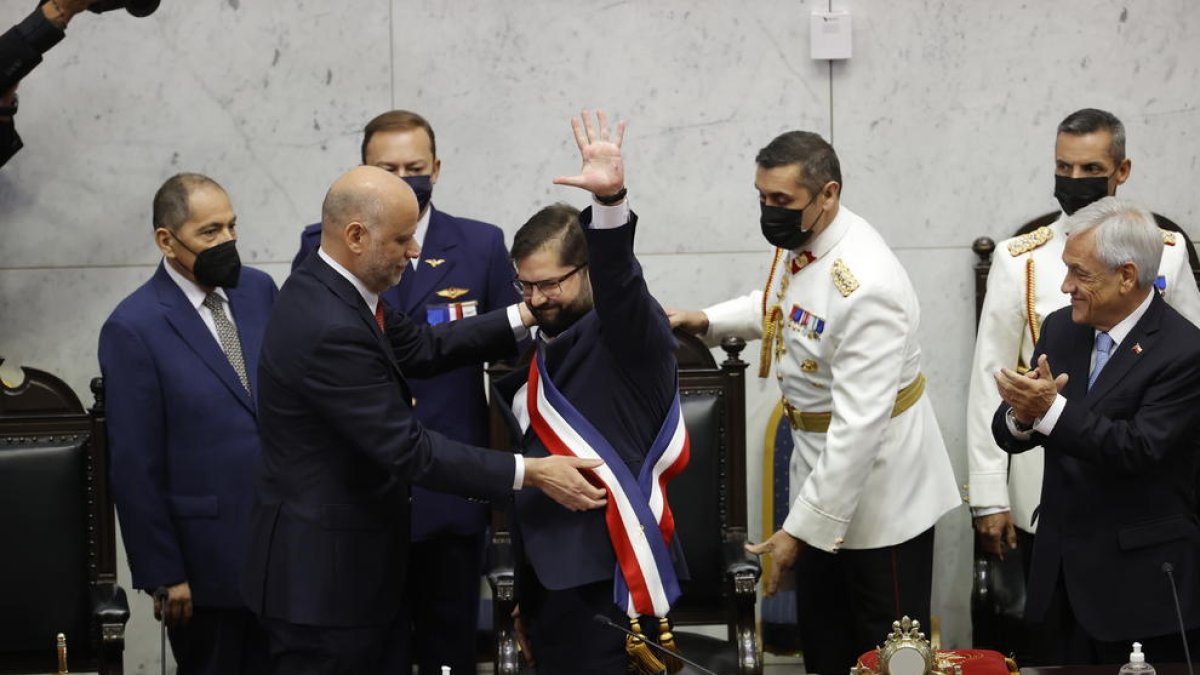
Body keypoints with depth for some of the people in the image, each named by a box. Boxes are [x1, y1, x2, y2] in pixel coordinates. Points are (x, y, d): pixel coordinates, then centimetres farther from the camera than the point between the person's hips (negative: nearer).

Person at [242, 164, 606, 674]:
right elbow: (407, 450, -25)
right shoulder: (330, 329, -27)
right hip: (324, 572, -10)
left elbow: (418, 347, 13)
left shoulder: (330, 287, 3)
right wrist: (531, 473, -21)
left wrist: (528, 315, 8)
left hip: (349, 558, 10)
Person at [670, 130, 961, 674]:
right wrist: (709, 321, 6)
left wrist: (801, 529, -28)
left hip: (878, 481, -9)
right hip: (820, 465, 9)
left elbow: (858, 425, -32)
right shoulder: (797, 241, -3)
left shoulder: (867, 287, -31)